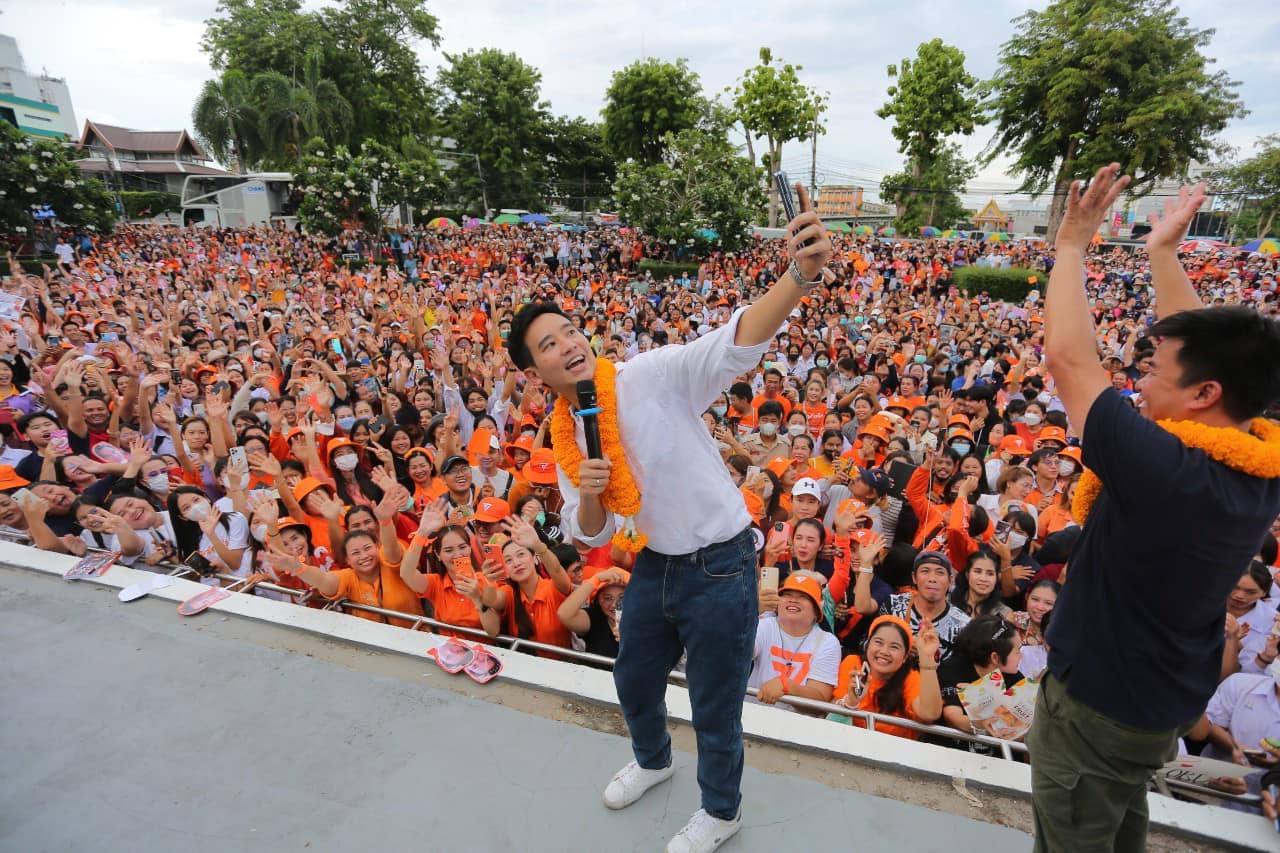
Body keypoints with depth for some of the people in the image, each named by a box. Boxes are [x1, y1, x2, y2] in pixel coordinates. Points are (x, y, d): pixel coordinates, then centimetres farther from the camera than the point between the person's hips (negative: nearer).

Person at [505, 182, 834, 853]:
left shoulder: (652, 375, -20)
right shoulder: (566, 438, 0)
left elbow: (735, 346, -35)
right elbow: (589, 534, 6)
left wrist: (800, 276, -53)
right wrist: (587, 494, -17)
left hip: (720, 565, -6)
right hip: (654, 565, 7)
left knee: (715, 707, 14)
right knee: (634, 680, 27)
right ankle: (652, 760, 63)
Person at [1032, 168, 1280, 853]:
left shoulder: (1165, 470, -35)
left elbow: (1067, 358, -30)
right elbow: (1206, 348, 3)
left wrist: (1072, 243, -18)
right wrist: (1163, 252, 9)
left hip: (1097, 702, -7)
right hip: (1170, 698, 7)